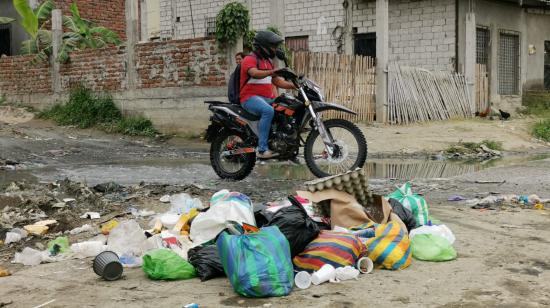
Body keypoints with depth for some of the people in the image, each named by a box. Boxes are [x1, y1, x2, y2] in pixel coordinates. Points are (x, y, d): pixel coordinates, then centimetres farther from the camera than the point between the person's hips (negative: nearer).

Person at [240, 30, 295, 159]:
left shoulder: (268, 61, 22)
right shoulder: (250, 59, -6)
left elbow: (277, 81, 21)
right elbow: (255, 74, -28)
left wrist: (294, 85, 8)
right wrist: (273, 71, -44)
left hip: (268, 98, 9)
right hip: (251, 97, -9)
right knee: (268, 111, -37)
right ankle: (262, 149, -38)